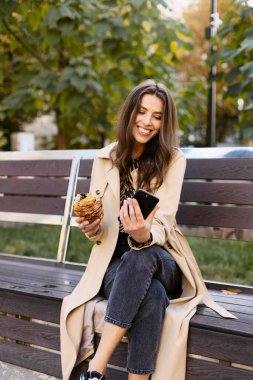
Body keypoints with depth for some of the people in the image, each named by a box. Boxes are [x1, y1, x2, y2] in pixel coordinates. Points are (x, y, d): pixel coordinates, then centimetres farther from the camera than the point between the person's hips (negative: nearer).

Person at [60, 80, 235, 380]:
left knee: (139, 258, -38)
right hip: (115, 259, 1)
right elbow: (100, 231, 5)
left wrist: (144, 236, -38)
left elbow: (163, 223, -14)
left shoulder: (173, 160, -3)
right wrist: (91, 228, -20)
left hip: (159, 258, -1)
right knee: (152, 295, -35)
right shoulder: (105, 159, 3)